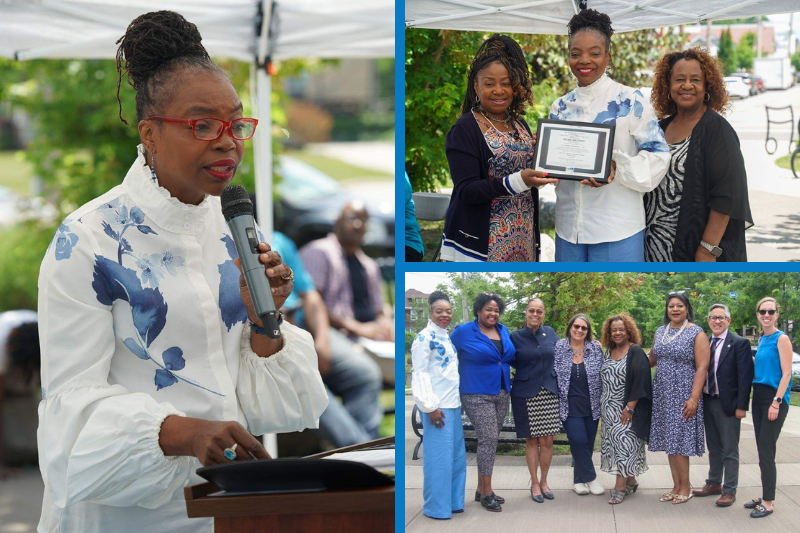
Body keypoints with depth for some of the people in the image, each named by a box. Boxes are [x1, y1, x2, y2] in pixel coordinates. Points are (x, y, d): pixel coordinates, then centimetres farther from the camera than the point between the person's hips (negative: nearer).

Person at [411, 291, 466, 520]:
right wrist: (430, 407, -17)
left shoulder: (448, 338, 15)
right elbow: (419, 373, -13)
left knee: (456, 455, 11)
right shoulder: (424, 337, -9)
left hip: (453, 405, 8)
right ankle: (436, 507, 4)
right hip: (437, 406, -8)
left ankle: (453, 501, 21)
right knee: (438, 457, -4)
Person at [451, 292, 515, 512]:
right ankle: (487, 493, -6)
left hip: (501, 394, 6)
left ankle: (481, 489, 18)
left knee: (490, 440, 10)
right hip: (477, 395, -6)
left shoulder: (503, 331, 10)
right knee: (488, 439, -12)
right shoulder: (463, 332, -7)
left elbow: (511, 356, 24)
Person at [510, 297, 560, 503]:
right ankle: (534, 484, 14)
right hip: (526, 394, -2)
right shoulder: (515, 337, -2)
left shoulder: (550, 333, 6)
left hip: (549, 392, 2)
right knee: (532, 440, 4)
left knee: (547, 441, 3)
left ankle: (544, 482, 18)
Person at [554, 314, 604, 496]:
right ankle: (590, 477, 1)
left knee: (588, 443, 5)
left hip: (591, 404, 2)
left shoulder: (595, 348, 3)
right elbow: (553, 374, 4)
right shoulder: (559, 348, 0)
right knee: (578, 440, -14)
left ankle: (579, 479, 19)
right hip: (570, 405, -2)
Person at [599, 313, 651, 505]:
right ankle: (631, 482, 17)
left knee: (624, 443, -9)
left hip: (628, 409, -7)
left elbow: (640, 381, -15)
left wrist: (630, 407, -18)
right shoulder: (609, 353, 12)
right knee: (615, 444, 7)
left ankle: (620, 487, -9)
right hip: (610, 410, 7)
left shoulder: (635, 352, -9)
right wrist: (603, 407, 12)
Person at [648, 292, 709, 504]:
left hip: (683, 395, -6)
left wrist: (693, 399, -18)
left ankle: (685, 486, 6)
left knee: (679, 442, -5)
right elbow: (652, 359, 23)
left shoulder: (696, 334, -7)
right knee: (669, 441, 7)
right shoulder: (660, 332, 11)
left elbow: (702, 367, -12)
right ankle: (676, 485, 15)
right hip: (662, 395, 6)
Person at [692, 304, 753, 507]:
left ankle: (729, 491, 8)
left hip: (728, 404, -5)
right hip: (708, 402, 6)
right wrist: (699, 400, 4)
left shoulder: (740, 343, -8)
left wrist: (741, 406, -16)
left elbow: (745, 376, -12)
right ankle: (714, 484, 29)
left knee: (730, 451, 2)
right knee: (713, 448, 17)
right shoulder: (704, 343, 8)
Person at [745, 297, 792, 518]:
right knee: (763, 451, 11)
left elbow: (786, 373, -14)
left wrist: (776, 402, -19)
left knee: (766, 452, -8)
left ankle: (768, 503, -2)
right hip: (759, 396, 8)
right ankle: (765, 496, 19)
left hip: (774, 397, -8)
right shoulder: (761, 339, 13)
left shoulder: (781, 339, -9)